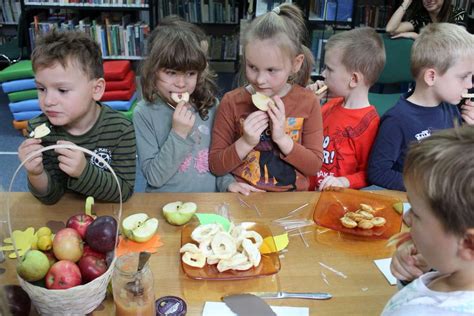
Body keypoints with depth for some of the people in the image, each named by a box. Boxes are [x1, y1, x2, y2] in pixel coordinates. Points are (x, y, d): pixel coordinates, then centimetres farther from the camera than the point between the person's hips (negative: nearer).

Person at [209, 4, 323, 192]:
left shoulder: (308, 102, -4)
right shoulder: (232, 102, -6)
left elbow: (315, 166, -3)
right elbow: (215, 166, -3)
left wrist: (282, 138, -16)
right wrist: (245, 143, -18)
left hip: (292, 198, 1)